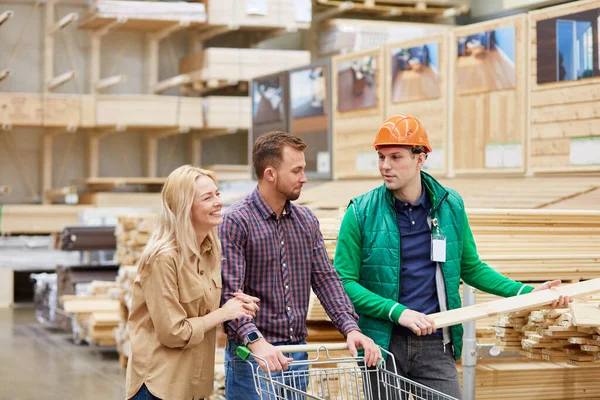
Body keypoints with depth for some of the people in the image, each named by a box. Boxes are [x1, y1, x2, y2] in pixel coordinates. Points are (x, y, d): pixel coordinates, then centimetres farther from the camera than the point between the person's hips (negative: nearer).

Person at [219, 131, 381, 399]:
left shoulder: (307, 220, 10)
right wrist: (256, 342, -32)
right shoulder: (236, 221, -11)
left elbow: (325, 279, 7)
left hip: (297, 353, 6)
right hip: (253, 356, -6)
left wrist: (350, 328, -8)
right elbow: (229, 293, -18)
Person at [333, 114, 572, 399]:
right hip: (383, 344, -2)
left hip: (435, 346, 2)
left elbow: (471, 267, 14)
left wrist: (526, 292, 4)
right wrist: (397, 311, -19)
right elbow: (344, 281, -8)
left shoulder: (450, 206, 3)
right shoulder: (361, 213, -6)